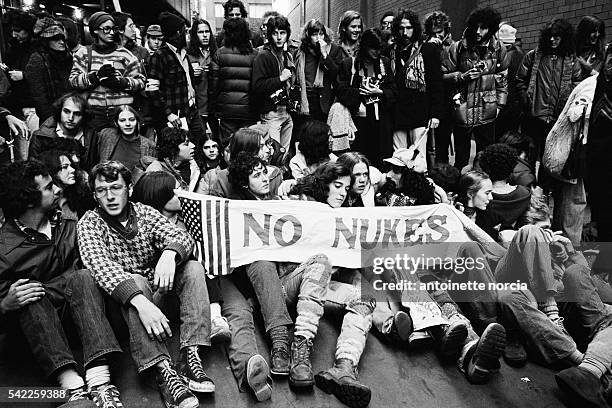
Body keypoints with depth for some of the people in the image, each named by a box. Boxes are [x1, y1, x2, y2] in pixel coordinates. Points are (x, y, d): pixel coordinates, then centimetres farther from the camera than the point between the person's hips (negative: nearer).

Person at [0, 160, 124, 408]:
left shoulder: (67, 226, 3)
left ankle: (99, 380, -46)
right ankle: (74, 388, -48)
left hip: (75, 296, 3)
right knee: (32, 296, -34)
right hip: (31, 314, -3)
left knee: (83, 277, -29)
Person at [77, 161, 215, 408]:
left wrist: (169, 254, -38)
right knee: (137, 282, -34)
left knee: (193, 268, -20)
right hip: (122, 298, -3)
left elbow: (182, 236, -11)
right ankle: (163, 370, -43)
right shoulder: (89, 223, -7)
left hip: (157, 286, 4)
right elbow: (100, 265, -26)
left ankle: (190, 356, -31)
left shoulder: (145, 212, 3)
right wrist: (141, 302, -43)